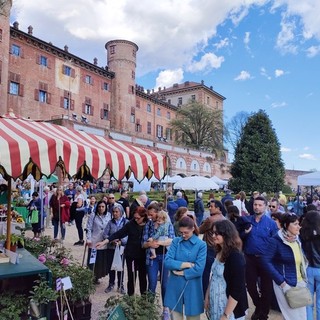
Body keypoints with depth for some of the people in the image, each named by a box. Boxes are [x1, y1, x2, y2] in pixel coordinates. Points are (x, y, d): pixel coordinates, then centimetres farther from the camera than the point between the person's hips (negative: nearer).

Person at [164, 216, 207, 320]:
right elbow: (167, 262, -10)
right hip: (175, 286, 2)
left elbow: (199, 269, -15)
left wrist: (181, 272, -11)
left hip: (192, 288, -2)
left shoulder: (201, 245, -7)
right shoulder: (176, 241, 0)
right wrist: (187, 264, -14)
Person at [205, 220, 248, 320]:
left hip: (231, 309, -7)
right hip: (215, 304, 7)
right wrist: (207, 297, 12)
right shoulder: (219, 252, 3)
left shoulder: (236, 256, -21)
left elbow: (237, 290, -21)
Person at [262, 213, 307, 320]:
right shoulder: (276, 241, -19)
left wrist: (304, 278, 3)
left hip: (300, 282, 6)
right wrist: (281, 281, -21)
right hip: (285, 284, -6)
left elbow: (301, 260, 13)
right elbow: (266, 261, -21)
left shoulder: (297, 239, 2)